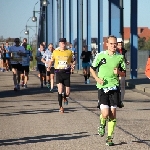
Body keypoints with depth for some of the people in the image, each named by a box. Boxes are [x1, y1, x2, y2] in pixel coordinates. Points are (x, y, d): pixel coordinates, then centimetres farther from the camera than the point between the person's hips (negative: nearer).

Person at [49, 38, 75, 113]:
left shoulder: (69, 52, 6)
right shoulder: (55, 52, 7)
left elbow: (72, 61, 15)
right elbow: (52, 61, 17)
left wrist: (72, 65, -7)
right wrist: (49, 67, -2)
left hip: (66, 72, 1)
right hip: (58, 72, -1)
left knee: (67, 91, -1)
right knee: (60, 88, -14)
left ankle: (65, 97, 37)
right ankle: (60, 106, -2)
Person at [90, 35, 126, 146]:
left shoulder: (120, 57, 5)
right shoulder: (100, 55, 0)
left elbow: (124, 74, 12)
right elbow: (92, 68, 11)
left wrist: (118, 72, -11)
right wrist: (97, 78, -6)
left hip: (114, 87, 1)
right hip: (103, 87, -1)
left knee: (113, 113, -1)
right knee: (105, 114, -11)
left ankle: (110, 137, 11)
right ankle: (102, 124, 24)